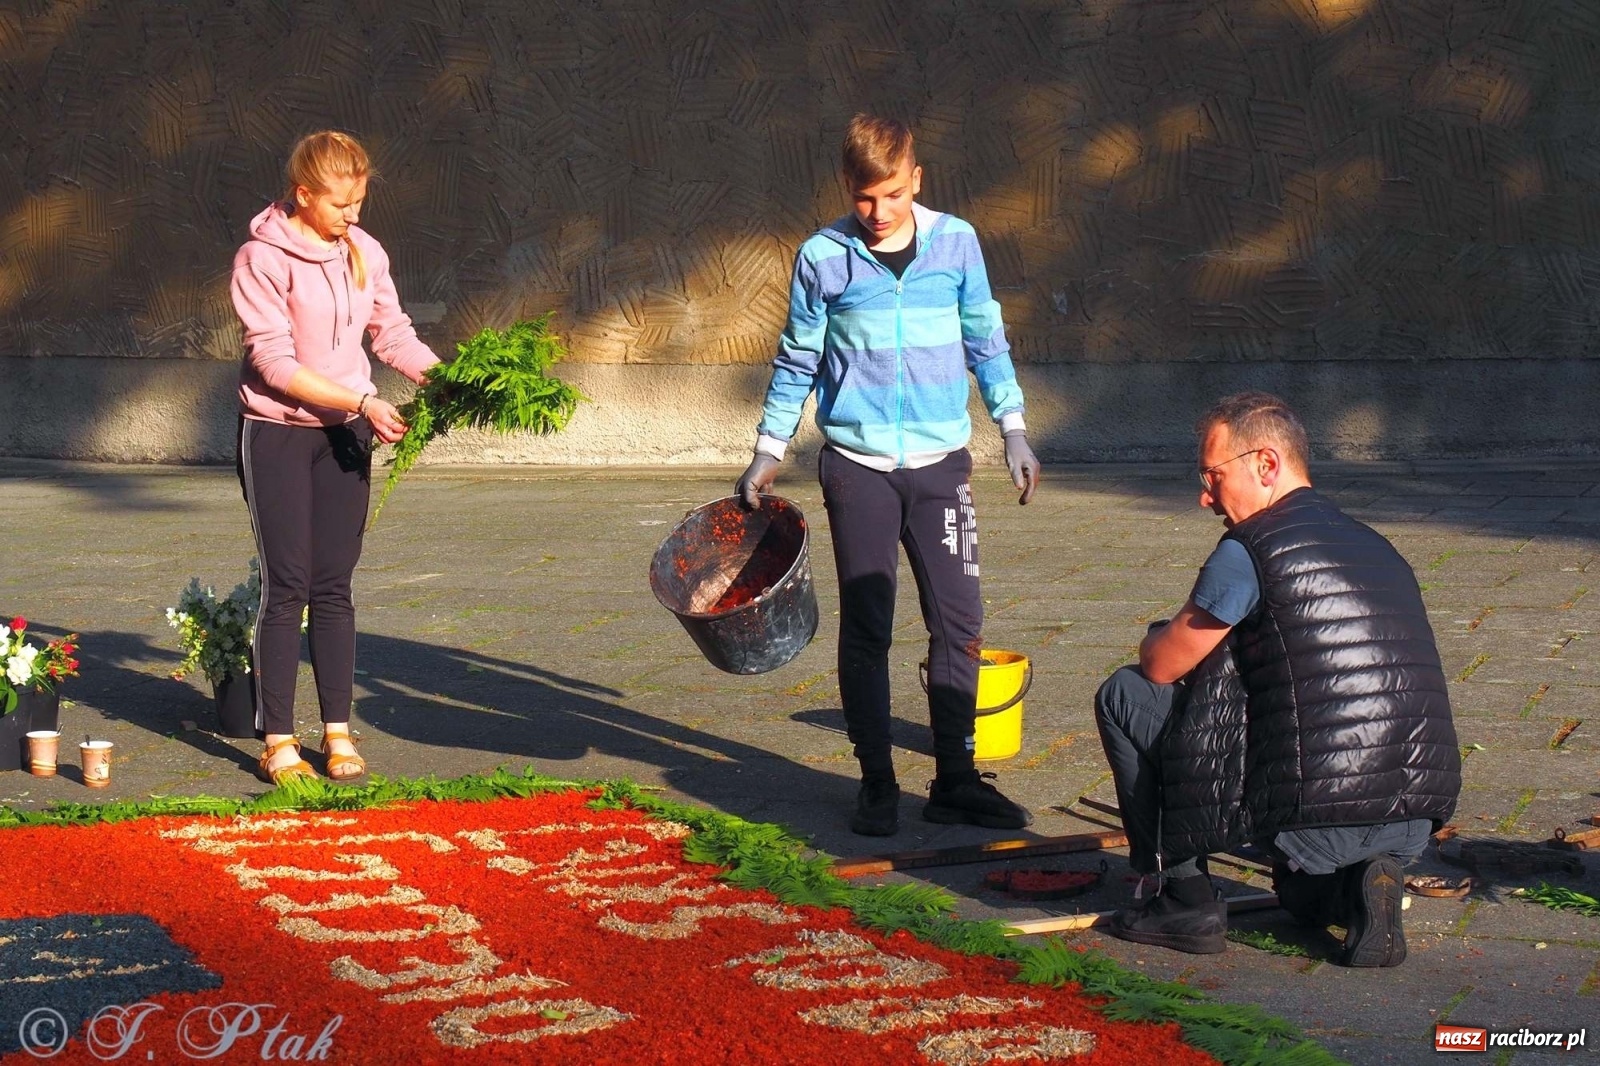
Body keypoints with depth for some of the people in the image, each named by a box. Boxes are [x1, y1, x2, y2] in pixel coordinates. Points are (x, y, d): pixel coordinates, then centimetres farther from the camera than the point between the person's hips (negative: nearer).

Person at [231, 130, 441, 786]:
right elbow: (275, 362, -17)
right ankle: (277, 741, 4)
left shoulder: (364, 252, 4)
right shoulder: (262, 258, -12)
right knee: (286, 587, -3)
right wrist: (363, 402, -22)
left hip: (344, 435, 4)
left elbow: (393, 334, 7)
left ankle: (338, 732, 11)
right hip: (277, 432, -4)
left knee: (334, 585, 6)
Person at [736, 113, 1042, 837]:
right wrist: (767, 454, 7)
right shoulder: (823, 256, -1)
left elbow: (986, 341, 12)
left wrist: (1014, 431, 10)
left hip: (941, 461, 1)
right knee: (866, 626, 2)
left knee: (959, 621, 0)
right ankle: (877, 784, 11)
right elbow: (796, 362, 8)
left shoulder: (955, 242, 2)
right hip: (858, 464, -1)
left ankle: (955, 780, 10)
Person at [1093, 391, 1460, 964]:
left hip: (1315, 811, -7)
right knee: (1302, 891, 41)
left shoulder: (1250, 549, -7)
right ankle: (1356, 888, 6)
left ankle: (1185, 899, 11)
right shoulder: (1377, 546, 17)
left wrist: (1157, 638, 26)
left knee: (1124, 696, 9)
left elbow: (1161, 664, 2)